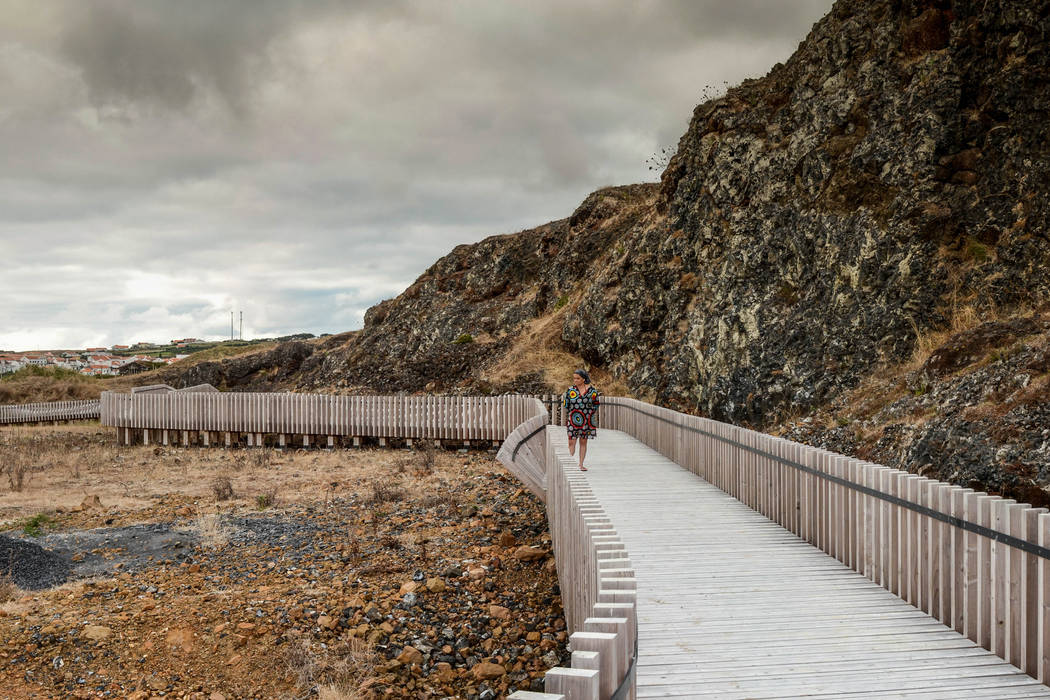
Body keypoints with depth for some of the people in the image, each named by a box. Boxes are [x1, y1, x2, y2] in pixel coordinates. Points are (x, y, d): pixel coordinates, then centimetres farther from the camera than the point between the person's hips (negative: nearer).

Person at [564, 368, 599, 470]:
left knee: (583, 442, 7)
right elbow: (566, 406, 5)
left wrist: (591, 414, 7)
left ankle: (581, 465, 15)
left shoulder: (591, 390, 0)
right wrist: (566, 419, 3)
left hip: (586, 420, 1)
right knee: (572, 442, -7)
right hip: (573, 420, -1)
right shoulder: (570, 390, 0)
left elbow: (596, 404, 12)